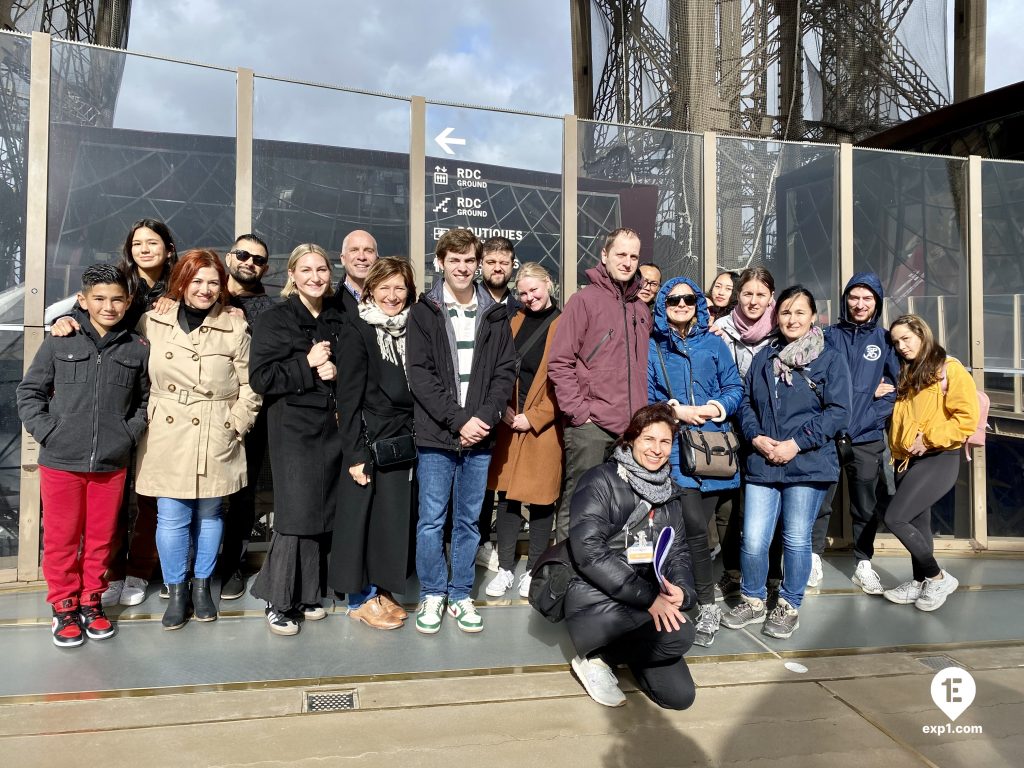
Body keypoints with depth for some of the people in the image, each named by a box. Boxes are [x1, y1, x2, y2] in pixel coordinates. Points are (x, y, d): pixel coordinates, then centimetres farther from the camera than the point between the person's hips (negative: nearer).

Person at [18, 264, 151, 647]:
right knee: (61, 538, 10)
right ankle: (64, 606, 26)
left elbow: (147, 399, 9)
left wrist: (130, 433, -2)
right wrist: (47, 431, -7)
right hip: (61, 462, -1)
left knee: (101, 537, 12)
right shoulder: (59, 343, -3)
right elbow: (29, 391, 3)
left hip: (112, 464, 1)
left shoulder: (138, 349, 0)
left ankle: (92, 600, 30)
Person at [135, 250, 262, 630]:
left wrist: (234, 425, -5)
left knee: (209, 515, 12)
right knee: (171, 518, 3)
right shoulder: (153, 322, 4)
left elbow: (250, 387, -1)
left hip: (215, 441, -1)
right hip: (167, 438, 1)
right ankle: (176, 591, 21)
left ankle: (202, 586, 30)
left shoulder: (235, 329, -2)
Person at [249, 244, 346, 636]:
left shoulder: (338, 320, 12)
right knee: (296, 513, -7)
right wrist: (307, 364, -16)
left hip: (332, 425, 5)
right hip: (293, 425, -4)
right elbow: (261, 377, -8)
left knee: (324, 514, 6)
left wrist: (335, 371, -3)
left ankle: (308, 593, 21)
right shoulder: (275, 319, -1)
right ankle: (278, 601, 8)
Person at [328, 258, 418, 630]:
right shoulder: (356, 330, -7)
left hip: (406, 438, 5)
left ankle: (382, 589, 27)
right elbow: (349, 394, -11)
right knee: (365, 514, 3)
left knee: (397, 515, 11)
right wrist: (354, 452, -15)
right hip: (372, 437, -5)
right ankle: (360, 598, 18)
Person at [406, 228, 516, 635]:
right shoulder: (424, 312, 1)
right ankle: (432, 594, 21)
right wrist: (458, 420, -13)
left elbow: (505, 371, 5)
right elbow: (420, 374, -7)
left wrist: (485, 416, -10)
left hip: (480, 435, 2)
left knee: (469, 520, 11)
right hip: (436, 435, -2)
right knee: (431, 520, 5)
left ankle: (461, 595, 24)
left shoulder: (495, 315, 9)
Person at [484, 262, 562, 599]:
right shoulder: (515, 322, 12)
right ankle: (505, 568, 18)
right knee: (507, 493, 7)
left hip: (544, 424, -4)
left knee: (541, 496, 4)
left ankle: (534, 569, 18)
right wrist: (504, 408, -3)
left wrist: (533, 417, -11)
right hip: (511, 421, 4)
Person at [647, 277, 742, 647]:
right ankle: (708, 606, 0)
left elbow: (735, 388, 8)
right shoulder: (651, 348, 7)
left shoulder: (714, 345, 12)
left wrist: (716, 407, -10)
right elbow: (643, 397, 2)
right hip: (675, 445, -2)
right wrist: (674, 409, -13)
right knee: (695, 527, -14)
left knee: (698, 526, 3)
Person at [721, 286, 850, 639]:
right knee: (752, 541, -1)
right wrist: (756, 437, -6)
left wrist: (796, 444, -13)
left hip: (808, 463, -3)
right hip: (762, 463, 3)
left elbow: (838, 411, -6)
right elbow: (746, 403, 13)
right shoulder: (764, 357, 13)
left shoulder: (831, 359, 1)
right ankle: (753, 601, 22)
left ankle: (789, 607, 26)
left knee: (796, 540, 6)